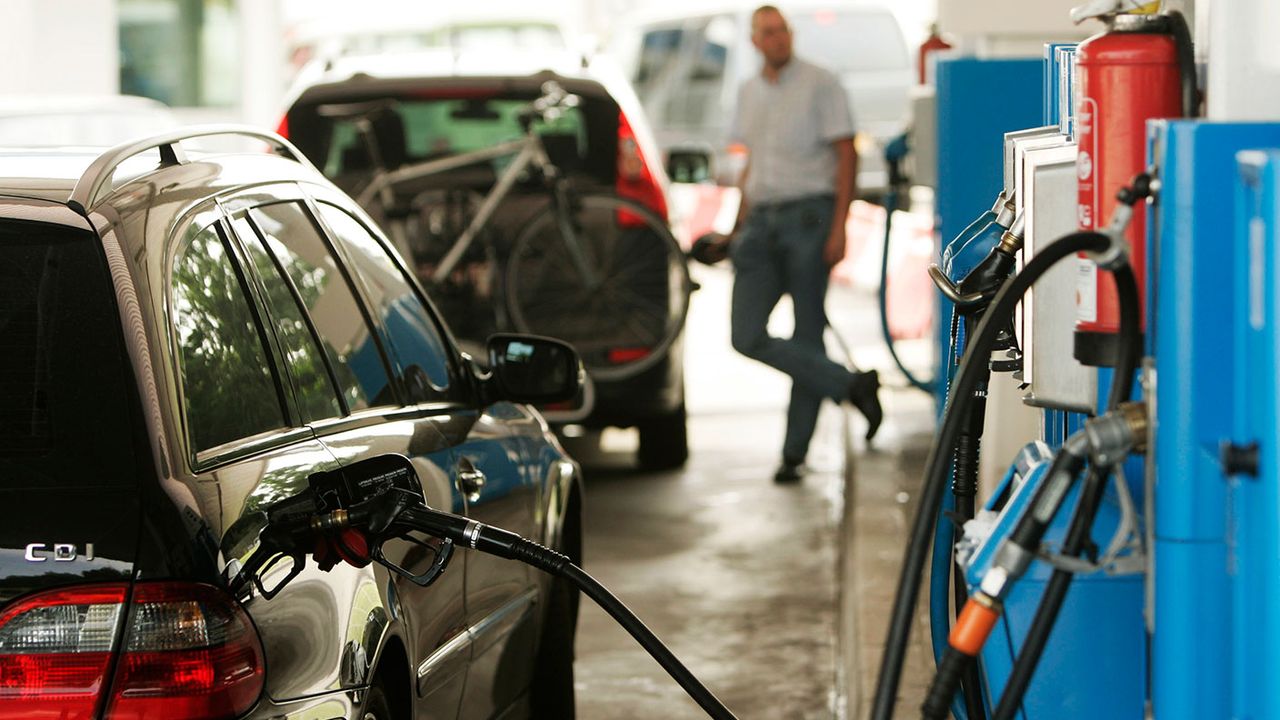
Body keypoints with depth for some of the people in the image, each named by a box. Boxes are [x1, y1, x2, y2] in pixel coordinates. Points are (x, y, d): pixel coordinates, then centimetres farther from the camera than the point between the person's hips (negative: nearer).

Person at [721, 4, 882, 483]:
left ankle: (795, 451, 3)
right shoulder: (749, 92, 16)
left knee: (808, 334, -2)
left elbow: (846, 156, -6)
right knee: (747, 336, -7)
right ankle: (851, 385, -1)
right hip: (762, 222, 6)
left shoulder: (820, 85, -3)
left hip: (808, 216, -6)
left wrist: (839, 227, -13)